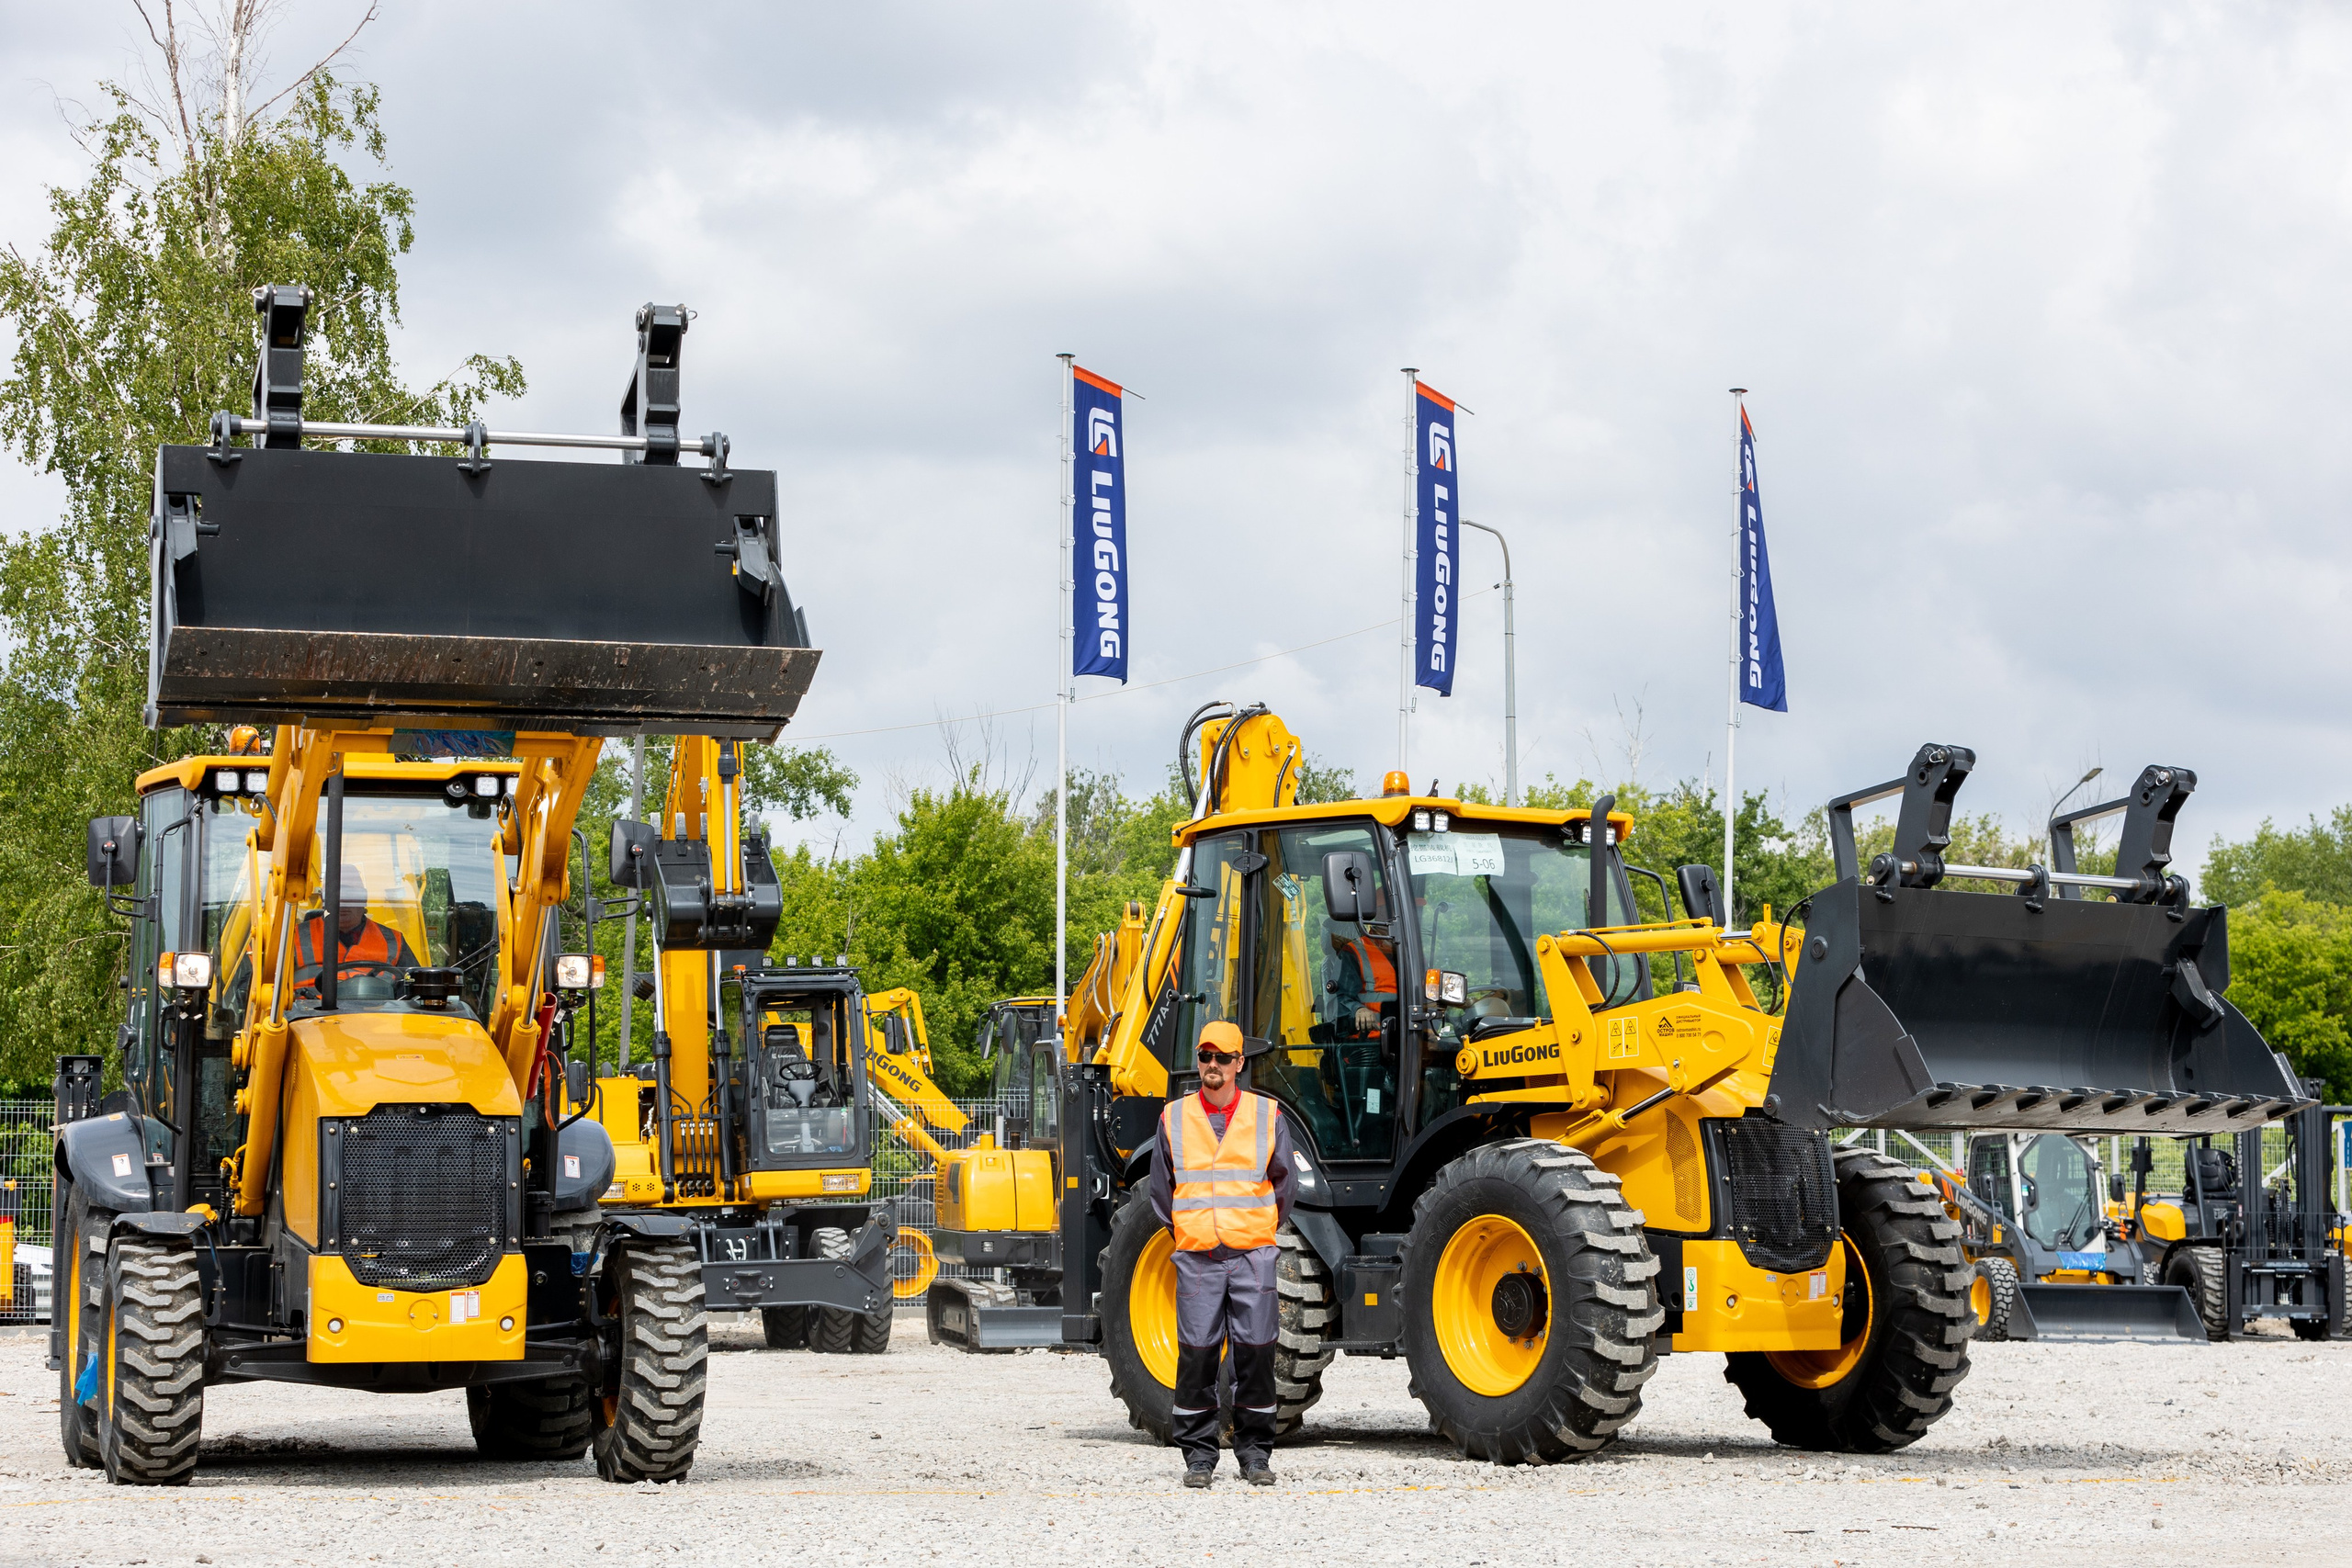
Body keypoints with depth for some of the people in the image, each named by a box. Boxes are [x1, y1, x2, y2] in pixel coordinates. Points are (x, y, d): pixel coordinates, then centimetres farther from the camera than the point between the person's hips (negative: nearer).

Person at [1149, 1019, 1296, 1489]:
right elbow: (1161, 1189, 15)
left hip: (1252, 1255, 0)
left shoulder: (1267, 1115, 5)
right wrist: (1182, 1233, 11)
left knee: (1255, 1352, -1)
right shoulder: (1174, 1119, 7)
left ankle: (1255, 1450, 9)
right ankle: (1198, 1453, 6)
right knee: (1196, 1353, -2)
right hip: (1196, 1257, 0)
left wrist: (1261, 1233, 10)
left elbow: (1282, 1184, 12)